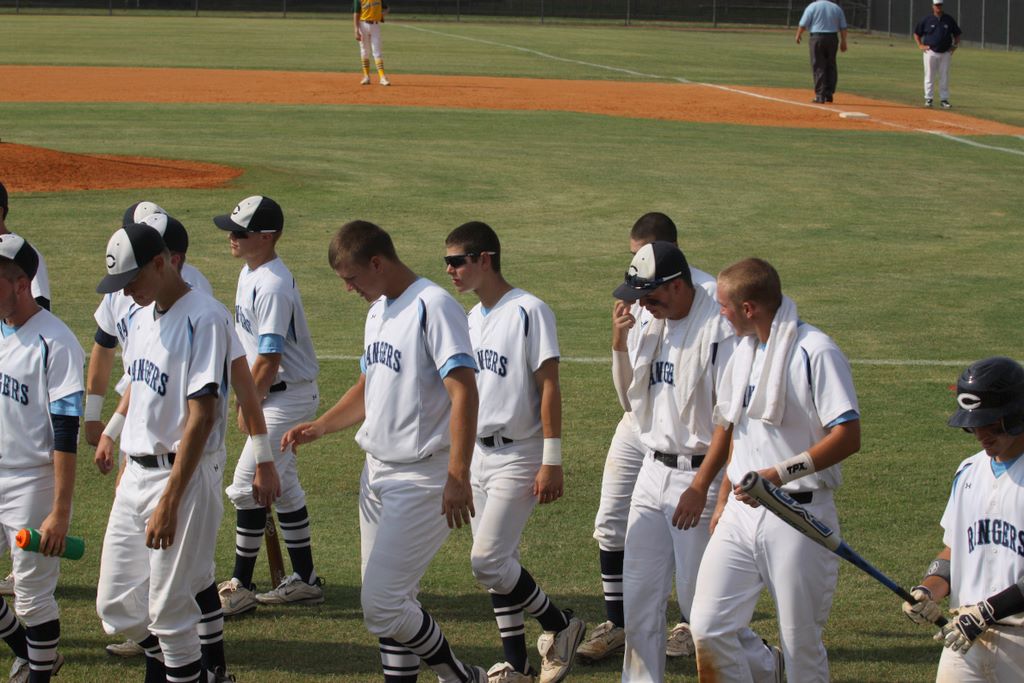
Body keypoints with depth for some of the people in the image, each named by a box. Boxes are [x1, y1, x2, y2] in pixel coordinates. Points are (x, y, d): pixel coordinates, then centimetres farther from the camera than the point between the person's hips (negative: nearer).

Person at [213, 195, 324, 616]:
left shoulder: (272, 285, -23)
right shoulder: (249, 273, 9)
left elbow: (269, 358, -23)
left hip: (287, 396, -10)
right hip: (276, 396, 10)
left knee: (248, 486, -8)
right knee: (282, 484, 15)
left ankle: (240, 587, -1)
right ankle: (304, 581, 23)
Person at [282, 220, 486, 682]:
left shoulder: (433, 306, -16)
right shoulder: (378, 310, 15)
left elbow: (463, 390, -24)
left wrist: (458, 476, -30)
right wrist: (320, 426, 12)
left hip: (421, 479, -9)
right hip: (377, 473, 9)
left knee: (382, 604, -12)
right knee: (388, 601, 12)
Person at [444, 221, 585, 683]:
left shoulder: (529, 311, -14)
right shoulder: (472, 318, 12)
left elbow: (549, 386, -16)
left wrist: (552, 461, -20)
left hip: (519, 455, -8)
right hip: (480, 454, 8)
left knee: (487, 561, -13)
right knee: (497, 560, 9)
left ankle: (560, 627, 6)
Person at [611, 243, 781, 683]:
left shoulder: (719, 329, -17)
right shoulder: (653, 324, 9)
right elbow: (632, 399, 17)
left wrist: (700, 487, -20)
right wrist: (620, 340, 2)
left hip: (698, 476, -8)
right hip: (653, 472, 8)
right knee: (638, 596, 7)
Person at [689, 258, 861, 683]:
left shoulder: (815, 351, -12)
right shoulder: (744, 352, 15)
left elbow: (847, 437, -18)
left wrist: (780, 473, -25)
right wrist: (723, 500, 18)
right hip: (742, 513, 7)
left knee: (801, 645, 1)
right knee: (708, 630, -2)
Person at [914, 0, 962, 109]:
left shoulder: (949, 19, 4)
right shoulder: (926, 20, 0)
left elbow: (957, 34, 15)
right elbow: (916, 33, 9)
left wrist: (955, 45, 3)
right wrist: (920, 45, -1)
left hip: (945, 53, 1)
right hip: (931, 52, -1)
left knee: (944, 77, 3)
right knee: (929, 76, 1)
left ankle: (944, 99, 8)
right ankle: (928, 98, 8)